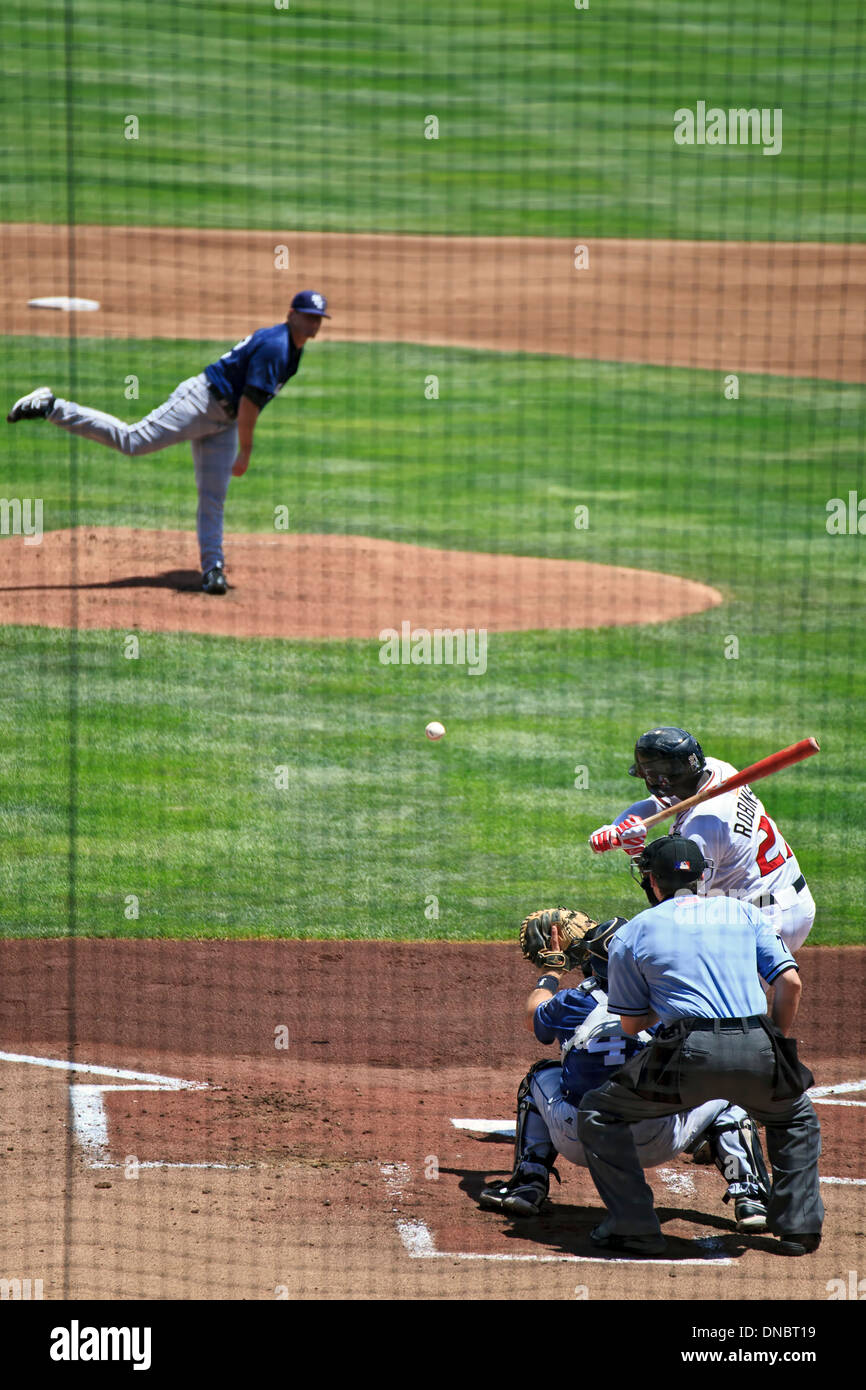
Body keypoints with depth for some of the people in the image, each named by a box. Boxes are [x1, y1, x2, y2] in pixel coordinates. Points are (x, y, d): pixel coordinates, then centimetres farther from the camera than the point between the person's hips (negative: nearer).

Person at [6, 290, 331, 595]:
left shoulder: (292, 347, 12)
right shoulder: (275, 346, -20)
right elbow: (250, 401, -24)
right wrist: (245, 452, -20)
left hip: (223, 421, 9)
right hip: (201, 401, -9)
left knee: (214, 497, 4)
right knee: (131, 440, -16)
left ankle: (212, 569, 4)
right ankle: (51, 407, -12)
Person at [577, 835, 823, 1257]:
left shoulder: (632, 933, 15)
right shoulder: (743, 911, 20)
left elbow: (631, 1024, 19)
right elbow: (790, 981, 10)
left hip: (689, 1050, -3)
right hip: (756, 1052, 3)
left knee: (598, 1113, 18)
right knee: (797, 1117, 34)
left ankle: (634, 1227, 9)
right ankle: (799, 1226, 22)